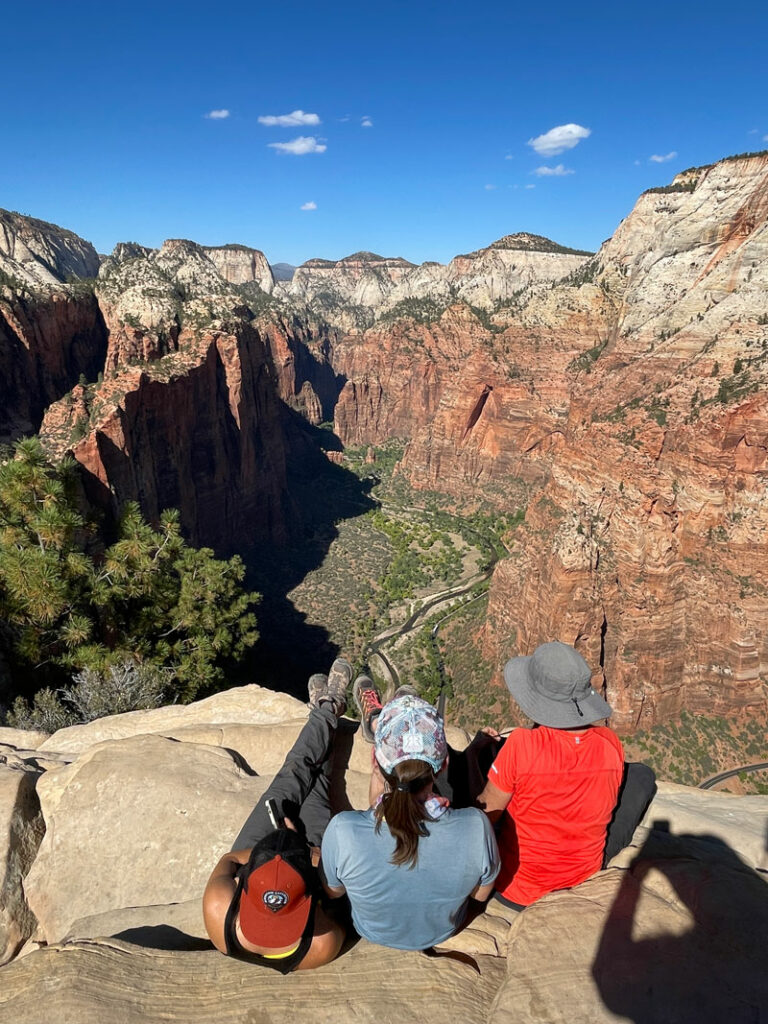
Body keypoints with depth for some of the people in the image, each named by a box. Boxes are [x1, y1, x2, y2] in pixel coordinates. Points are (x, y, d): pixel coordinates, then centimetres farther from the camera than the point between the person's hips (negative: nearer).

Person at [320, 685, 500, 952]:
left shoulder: (343, 832, -40)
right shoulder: (476, 828, -39)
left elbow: (332, 891, -14)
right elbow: (481, 894, -14)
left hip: (372, 933, 0)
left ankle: (375, 723, 46)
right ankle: (377, 723, 44)